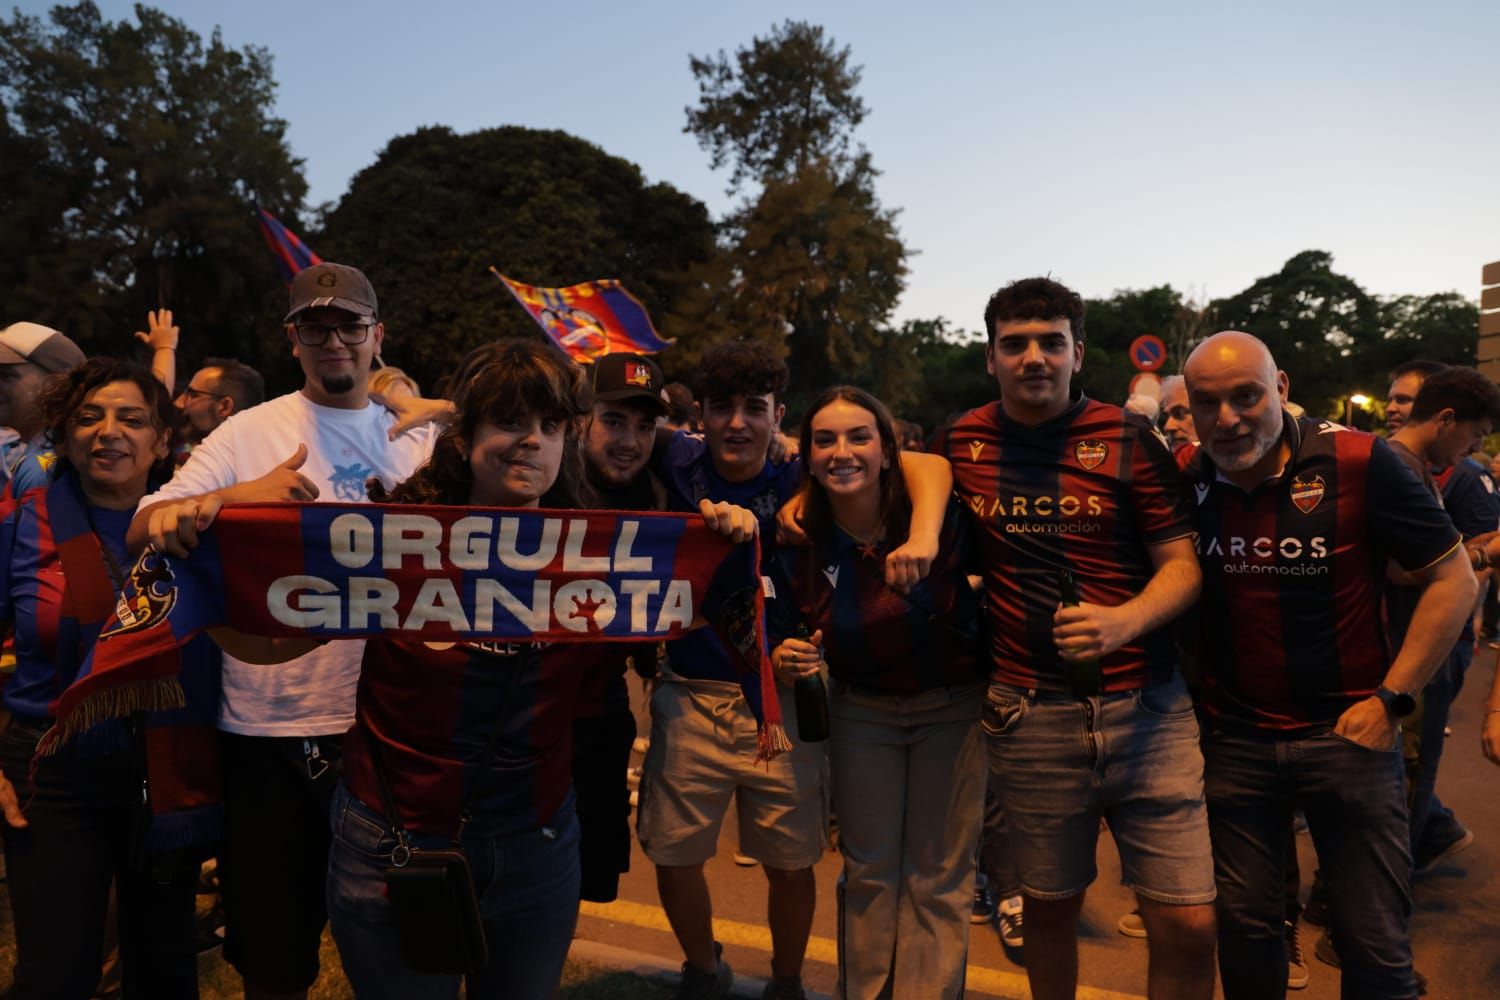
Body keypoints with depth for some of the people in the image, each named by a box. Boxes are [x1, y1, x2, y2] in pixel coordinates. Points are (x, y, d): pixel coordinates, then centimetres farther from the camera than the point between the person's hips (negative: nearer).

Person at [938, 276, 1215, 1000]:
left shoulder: (1129, 439, -2)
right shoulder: (963, 442, 4)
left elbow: (1183, 563, -2)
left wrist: (1125, 620, -22)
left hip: (1146, 704, -1)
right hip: (1028, 714, 2)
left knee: (1188, 927, -1)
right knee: (1049, 905, 15)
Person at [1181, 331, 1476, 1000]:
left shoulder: (1357, 462, -12)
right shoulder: (1183, 480, -3)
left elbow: (1453, 580, -6)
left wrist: (1391, 699, -10)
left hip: (1347, 736, -2)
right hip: (1232, 740, 3)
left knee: (1375, 945, 7)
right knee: (1244, 928, 14)